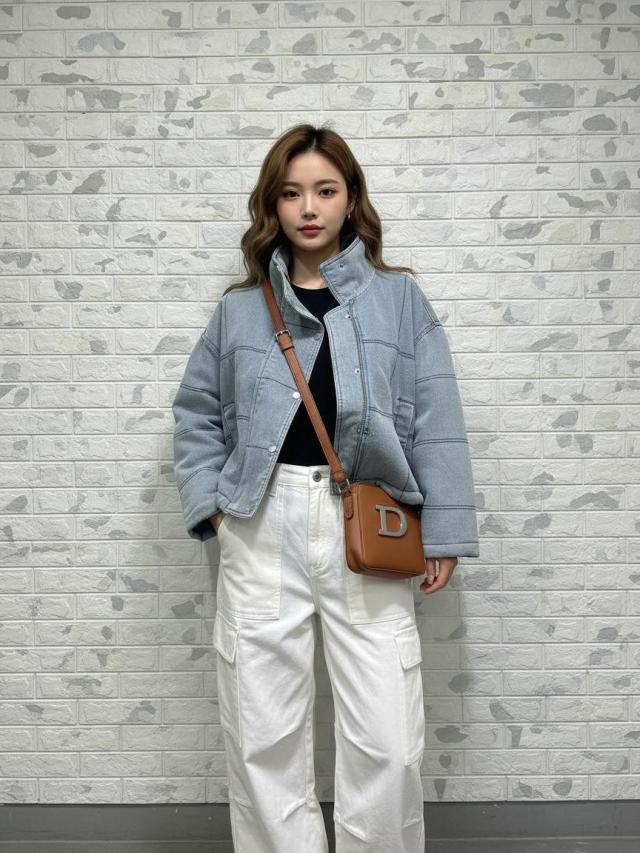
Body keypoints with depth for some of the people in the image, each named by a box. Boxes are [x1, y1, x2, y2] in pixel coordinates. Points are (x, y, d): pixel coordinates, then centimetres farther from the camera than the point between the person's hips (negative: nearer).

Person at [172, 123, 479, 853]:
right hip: (263, 527, 2)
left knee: (387, 745, 1)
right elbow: (196, 413, 15)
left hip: (369, 531, -1)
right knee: (264, 737, 9)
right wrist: (211, 503, 4)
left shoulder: (399, 298, 5)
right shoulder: (240, 308, 10)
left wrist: (443, 532, -4)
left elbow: (436, 421, 1)